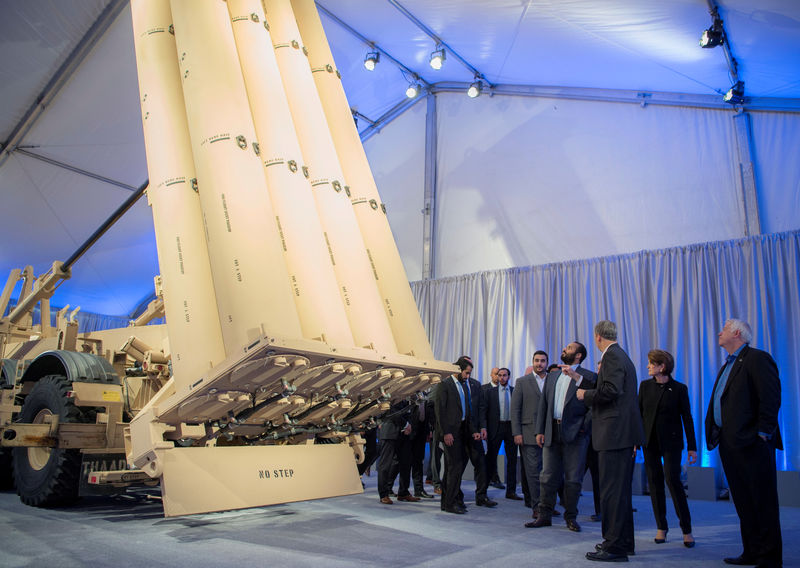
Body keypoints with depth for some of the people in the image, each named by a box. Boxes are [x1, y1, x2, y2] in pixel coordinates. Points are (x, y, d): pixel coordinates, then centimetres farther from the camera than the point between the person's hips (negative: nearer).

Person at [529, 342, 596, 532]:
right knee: (548, 477, 7)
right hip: (552, 433, 5)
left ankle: (571, 517, 15)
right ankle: (545, 515, 15)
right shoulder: (552, 376, 17)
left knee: (573, 479, 2)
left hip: (574, 434, -4)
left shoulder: (588, 377, 0)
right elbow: (543, 404, 15)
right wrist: (540, 430, 9)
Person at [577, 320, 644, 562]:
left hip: (614, 433, -10)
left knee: (612, 490, -5)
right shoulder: (622, 356, 18)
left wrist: (586, 395, -10)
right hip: (624, 434, 11)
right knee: (621, 489, 17)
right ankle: (624, 541, 26)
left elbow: (611, 390, -23)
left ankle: (615, 546, 0)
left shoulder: (612, 356, -13)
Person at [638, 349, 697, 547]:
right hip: (650, 441, 4)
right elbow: (639, 413, 8)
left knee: (673, 479, -11)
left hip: (671, 441, -4)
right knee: (654, 482, 5)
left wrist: (692, 447, -5)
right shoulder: (645, 386, 6)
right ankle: (661, 528, 16)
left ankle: (687, 530, 1)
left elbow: (687, 418, -2)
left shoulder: (679, 388, -4)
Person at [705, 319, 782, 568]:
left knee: (763, 502, -1)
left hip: (751, 443, -9)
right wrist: (717, 435, 13)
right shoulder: (728, 365, 20)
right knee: (743, 502, 13)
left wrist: (762, 432, -18)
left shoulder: (758, 359, -8)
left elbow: (771, 398, -16)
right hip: (730, 443, 9)